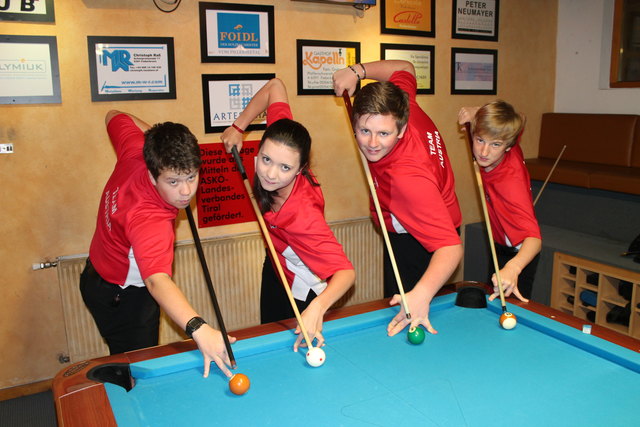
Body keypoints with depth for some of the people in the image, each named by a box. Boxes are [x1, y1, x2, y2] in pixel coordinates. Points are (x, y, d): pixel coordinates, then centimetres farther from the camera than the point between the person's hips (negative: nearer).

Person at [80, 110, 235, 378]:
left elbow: (115, 116, 3)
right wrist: (198, 329, -70)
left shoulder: (136, 150, -18)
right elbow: (157, 281, -57)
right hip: (121, 298, -8)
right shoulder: (149, 220, -42)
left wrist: (156, 137, -3)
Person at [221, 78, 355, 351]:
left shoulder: (302, 215, -43)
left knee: (292, 348, 15)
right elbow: (275, 86, -16)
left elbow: (346, 272, -44)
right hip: (275, 269, 7)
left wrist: (317, 308, -60)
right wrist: (238, 127, -11)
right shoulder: (279, 139, -29)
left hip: (301, 291, -7)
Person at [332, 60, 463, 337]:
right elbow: (405, 68, 2)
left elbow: (450, 247, -46)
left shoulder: (408, 179, -43)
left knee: (401, 323, 6)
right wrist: (357, 71, -7)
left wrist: (421, 295, -62)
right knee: (394, 304, 26)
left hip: (418, 242, -9)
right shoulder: (399, 108, -22)